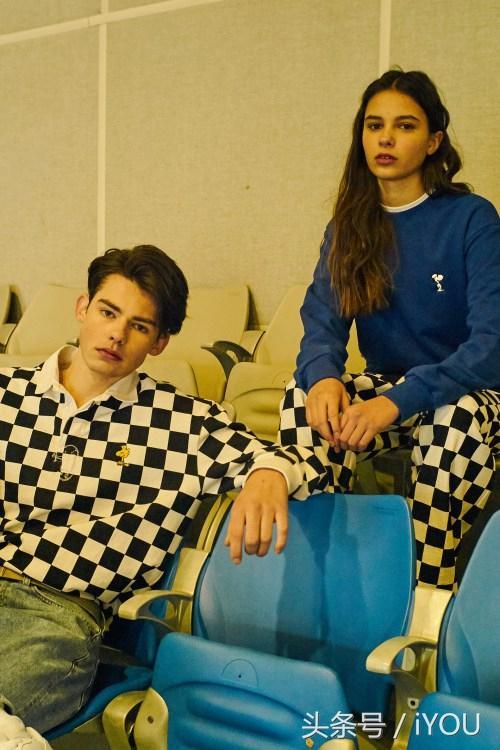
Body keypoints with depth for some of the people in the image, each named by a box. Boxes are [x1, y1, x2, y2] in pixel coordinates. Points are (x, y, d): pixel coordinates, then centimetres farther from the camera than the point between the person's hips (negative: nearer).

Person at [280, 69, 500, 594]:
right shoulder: (348, 227, 5)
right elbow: (322, 321, -5)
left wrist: (398, 401, -35)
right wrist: (323, 375, -30)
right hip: (387, 390, 4)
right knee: (302, 398, -24)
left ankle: (429, 595, -27)